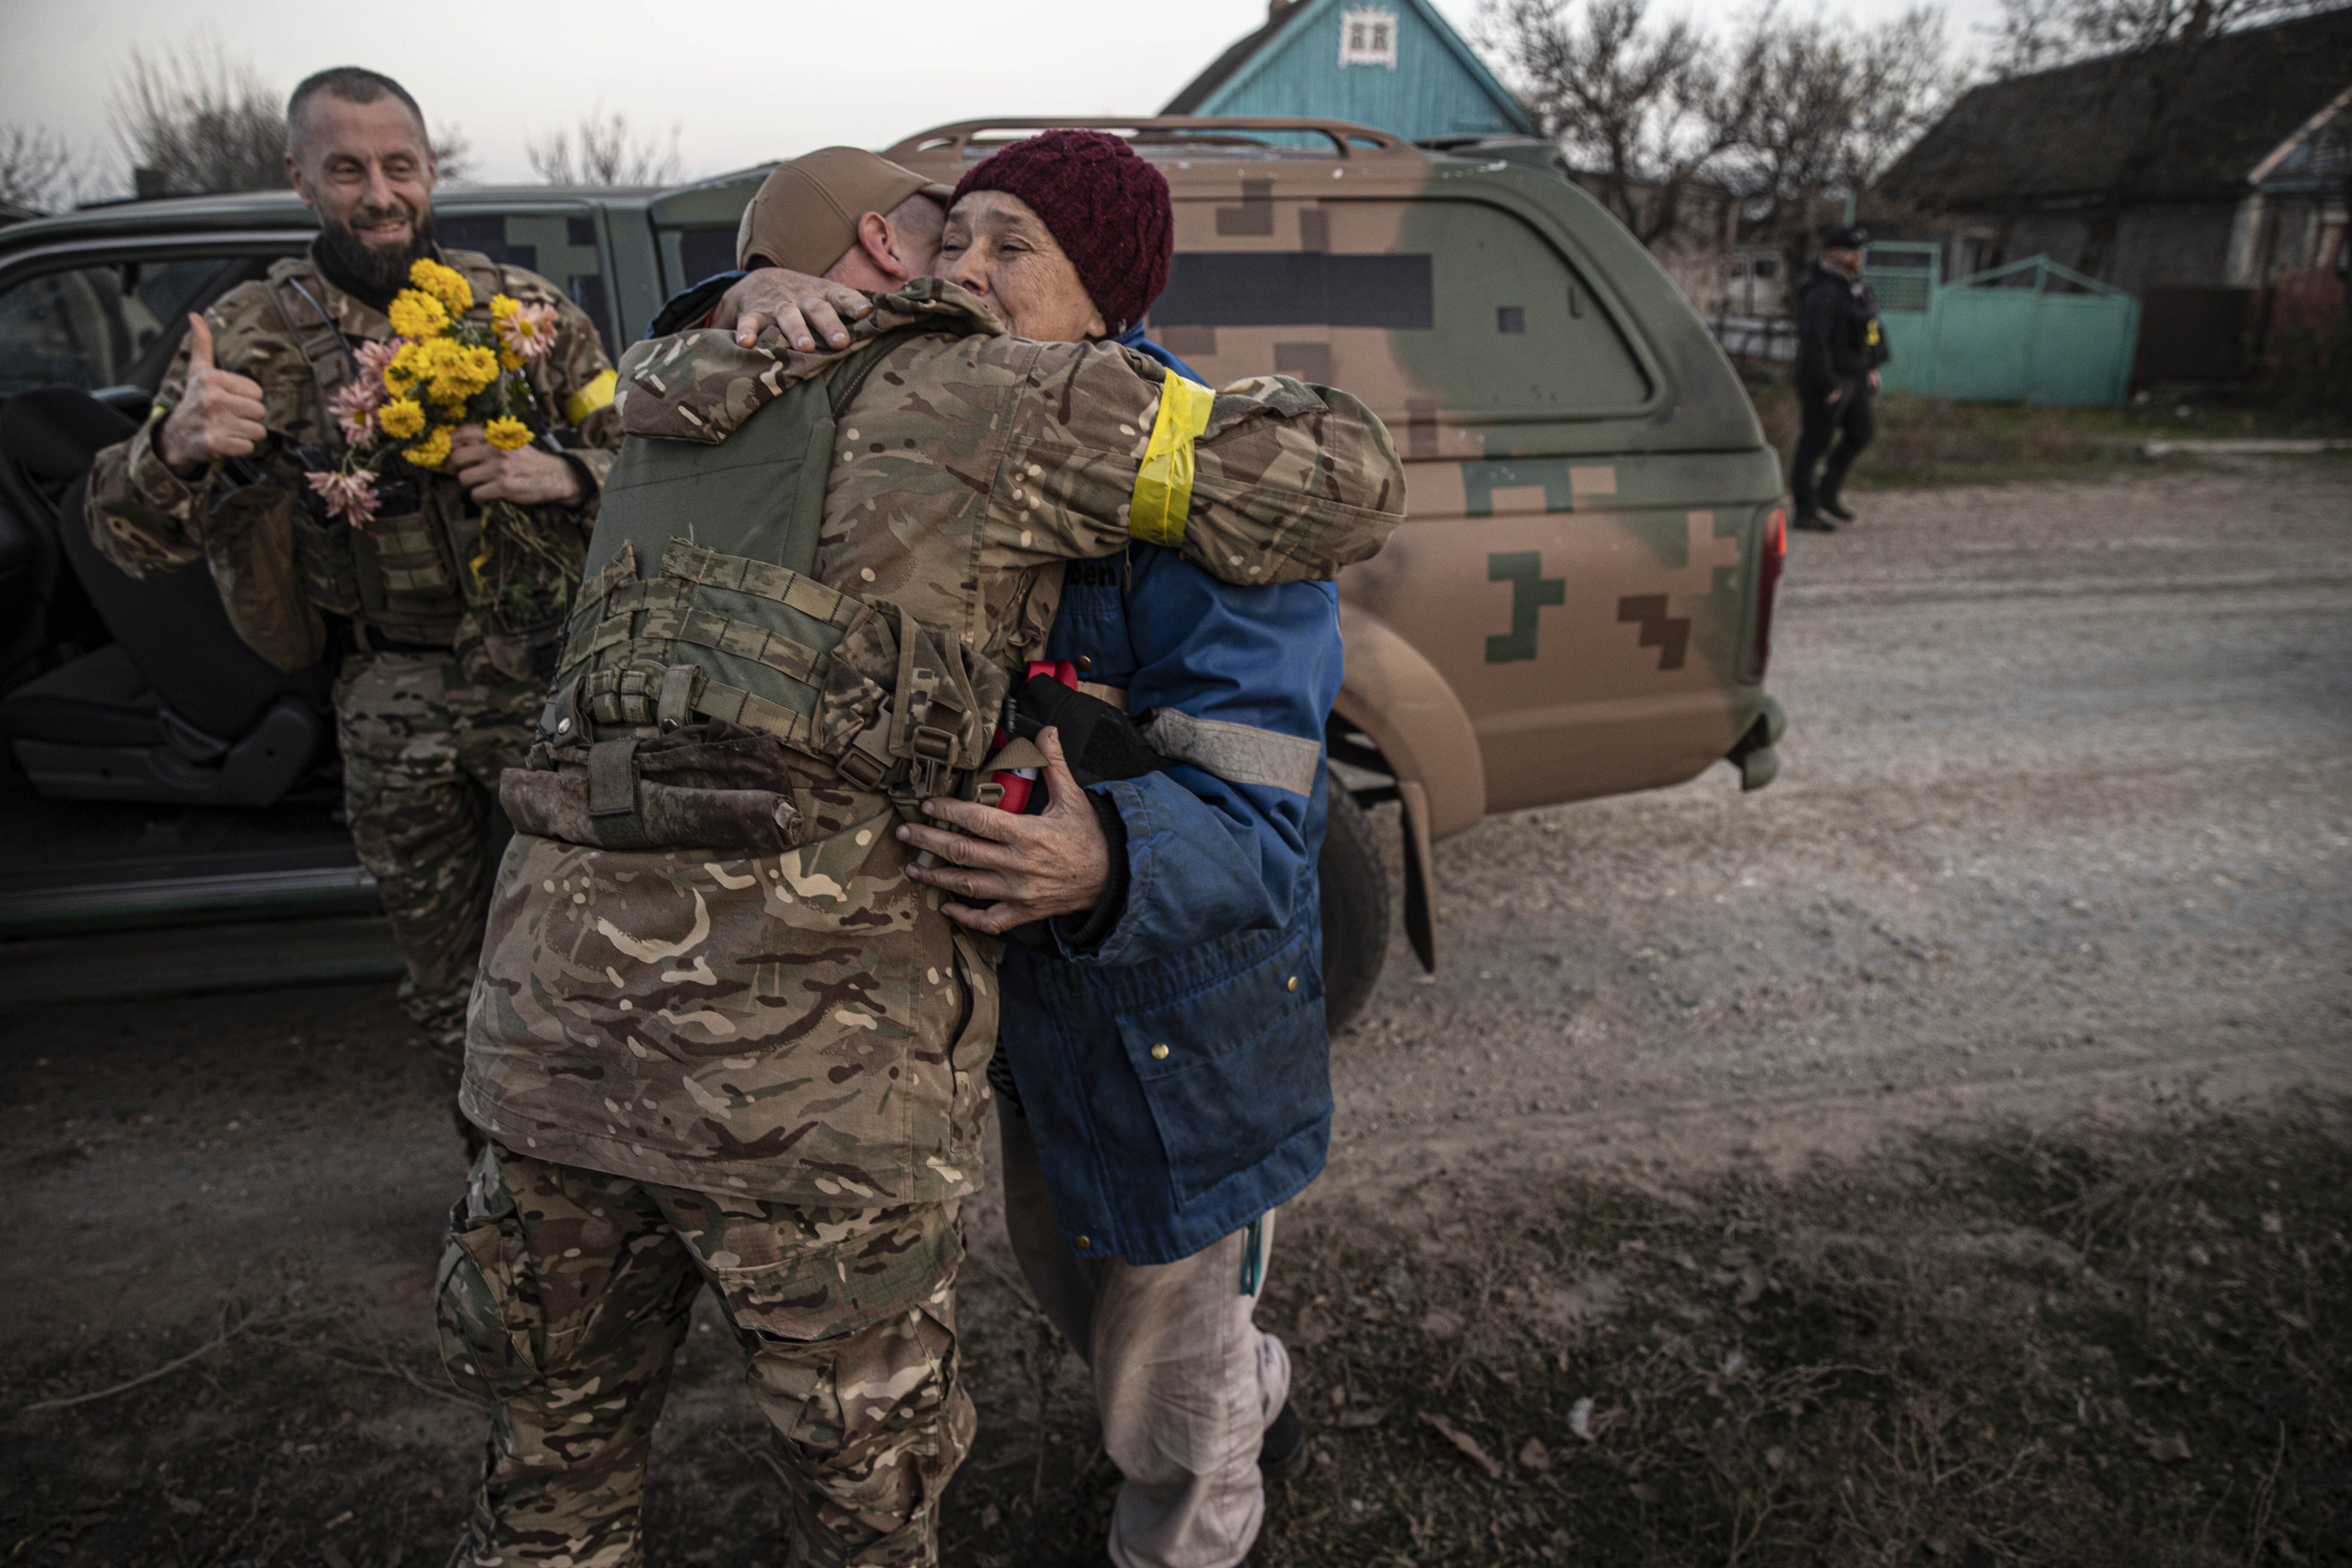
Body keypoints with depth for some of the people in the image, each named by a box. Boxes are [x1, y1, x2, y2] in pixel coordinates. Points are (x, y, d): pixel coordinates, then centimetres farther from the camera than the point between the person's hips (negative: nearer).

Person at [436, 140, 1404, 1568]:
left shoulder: (676, 428, 22)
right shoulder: (992, 396, 1)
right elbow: (1345, 476, -2)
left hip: (561, 984, 6)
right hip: (814, 1044, -6)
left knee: (563, 1446, 29)